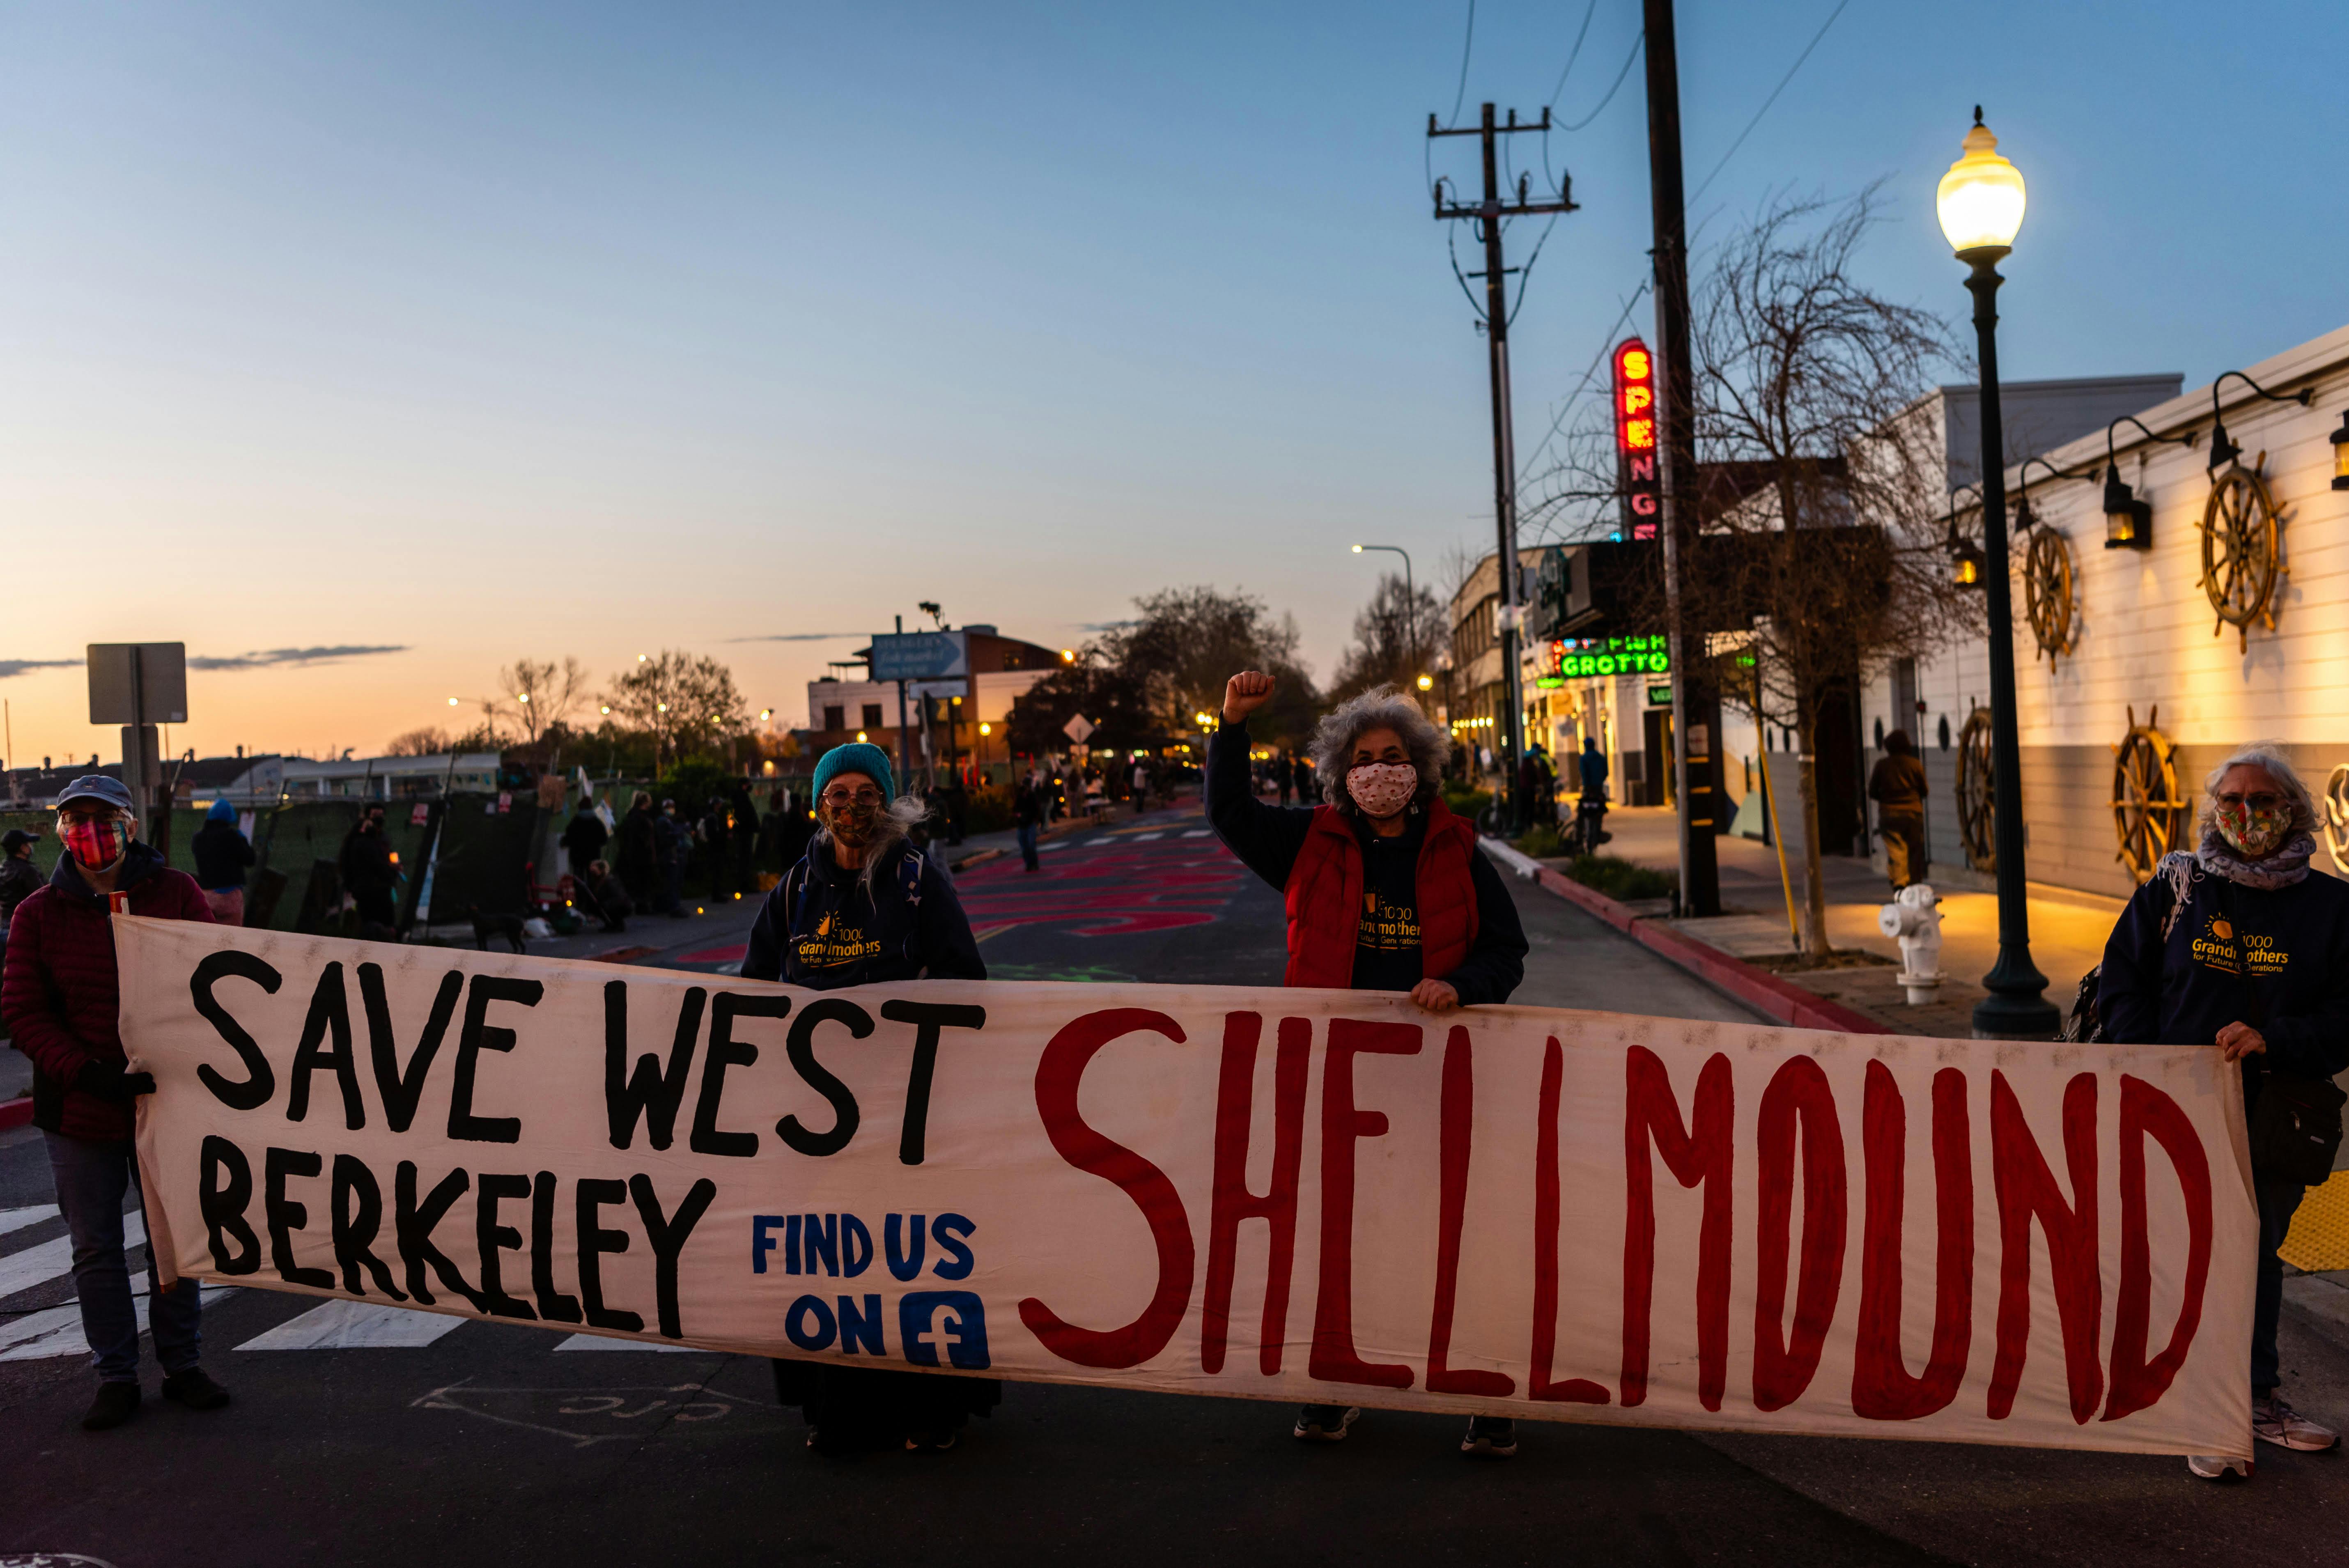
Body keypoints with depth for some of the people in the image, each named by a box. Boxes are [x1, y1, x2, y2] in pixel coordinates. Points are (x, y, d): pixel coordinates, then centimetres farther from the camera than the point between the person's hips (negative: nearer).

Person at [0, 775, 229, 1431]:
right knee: (96, 1248, 8)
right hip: (77, 1107, 0)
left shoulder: (177, 894, -2)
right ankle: (115, 1377, 21)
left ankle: (182, 1366, 23)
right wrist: (87, 1072, -18)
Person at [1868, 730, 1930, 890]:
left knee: (1895, 852, -6)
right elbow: (1925, 791, 4)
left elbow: (1872, 793, 2)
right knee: (1915, 851, 10)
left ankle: (1899, 884, -22)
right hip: (1913, 813, 1)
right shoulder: (1915, 764, -1)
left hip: (1889, 814, -1)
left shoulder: (1882, 765, -1)